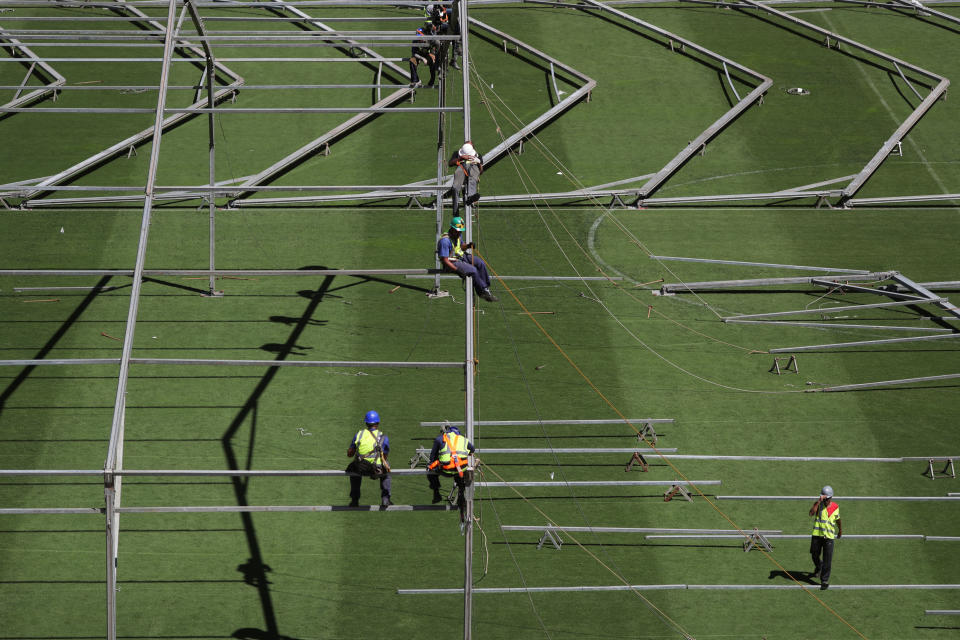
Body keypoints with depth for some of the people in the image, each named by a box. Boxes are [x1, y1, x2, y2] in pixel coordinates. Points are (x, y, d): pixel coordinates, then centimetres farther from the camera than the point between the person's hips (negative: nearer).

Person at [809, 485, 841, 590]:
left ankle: (825, 580, 1)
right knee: (815, 555, 16)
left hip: (829, 536, -1)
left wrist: (840, 530, 33)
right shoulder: (818, 504, -3)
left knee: (827, 560, -6)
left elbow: (837, 519, 20)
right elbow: (811, 513, -23)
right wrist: (819, 501, -27)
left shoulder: (835, 507, 2)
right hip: (817, 534, 1)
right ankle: (818, 570, 47)